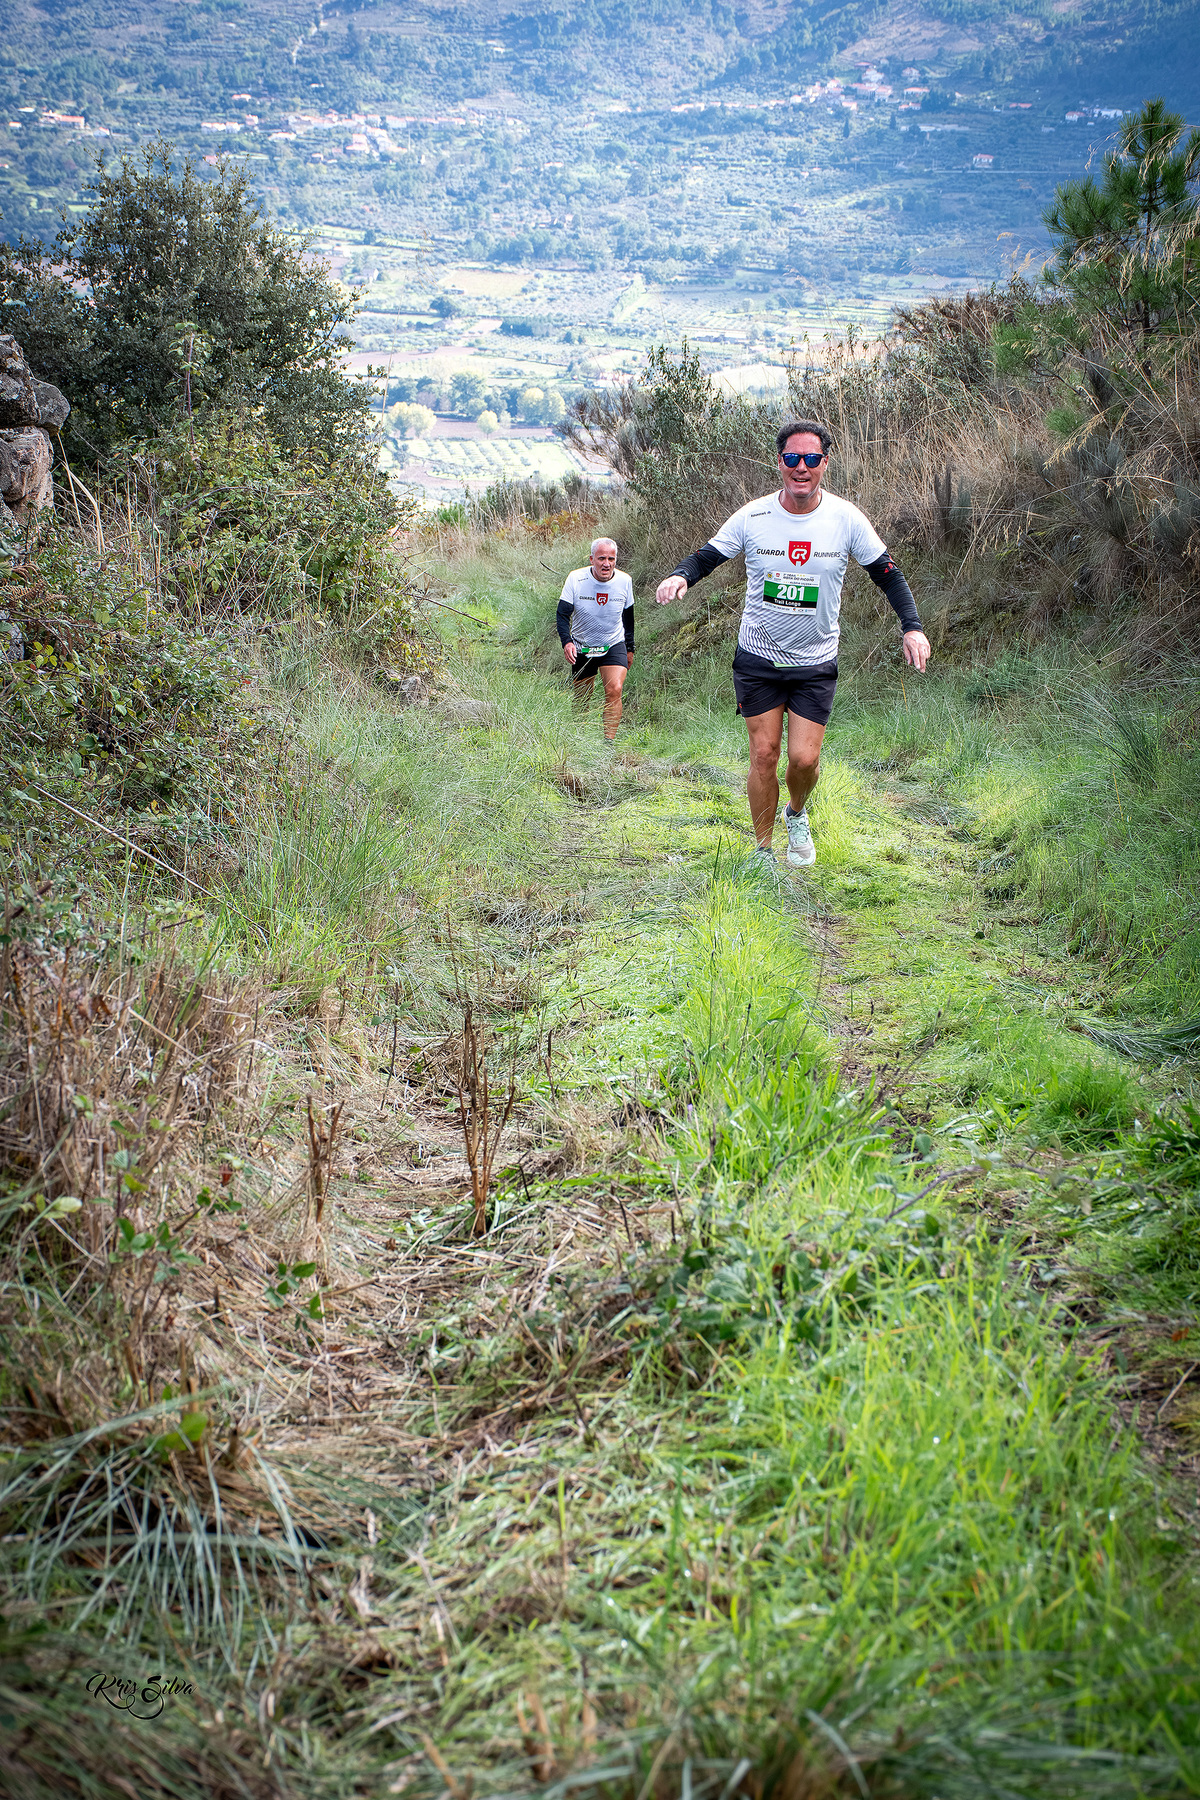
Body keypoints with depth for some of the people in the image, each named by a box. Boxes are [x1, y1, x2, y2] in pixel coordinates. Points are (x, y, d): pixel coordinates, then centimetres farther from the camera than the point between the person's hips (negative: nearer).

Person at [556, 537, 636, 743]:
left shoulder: (624, 581, -8)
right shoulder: (575, 579, -15)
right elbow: (562, 614, -11)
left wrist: (630, 649, 13)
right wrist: (566, 642, -28)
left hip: (614, 645, 0)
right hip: (581, 648, 0)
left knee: (614, 691, -22)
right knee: (581, 699, 10)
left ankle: (608, 742, -19)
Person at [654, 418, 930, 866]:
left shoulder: (846, 519, -7)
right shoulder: (752, 517, -8)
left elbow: (887, 574, 1)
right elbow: (706, 556, 0)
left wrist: (912, 626, -12)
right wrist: (680, 576, -24)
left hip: (815, 663, 0)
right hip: (758, 659, 0)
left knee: (804, 758, -6)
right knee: (764, 755, 1)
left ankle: (797, 814, 29)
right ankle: (764, 852, 18)